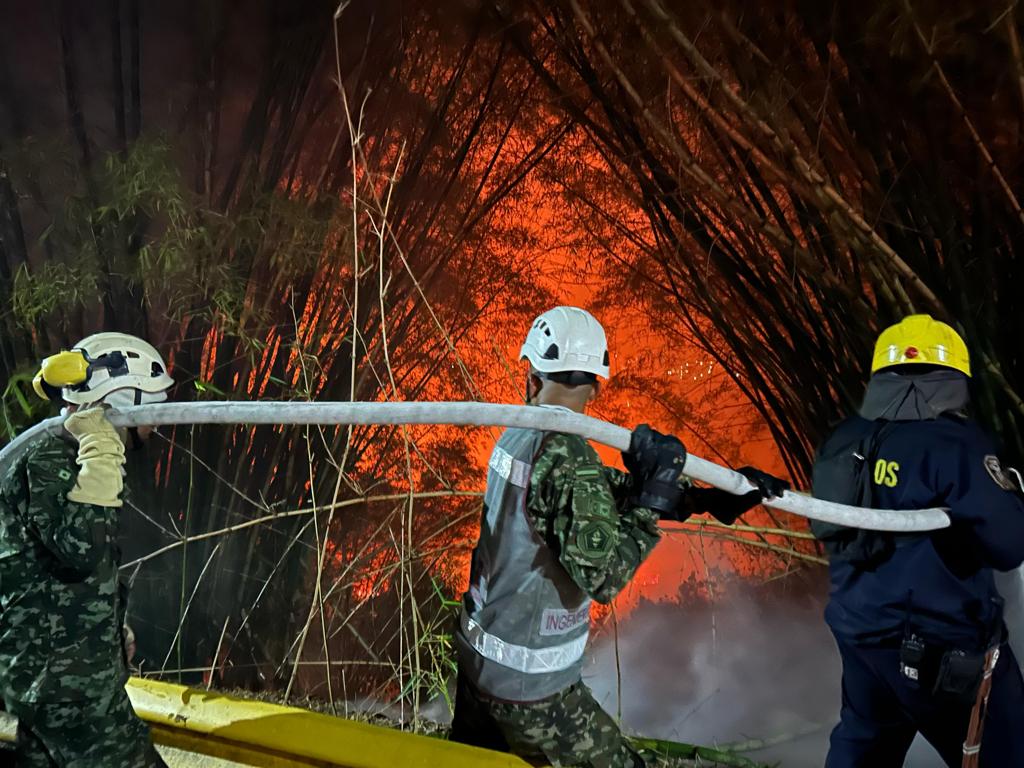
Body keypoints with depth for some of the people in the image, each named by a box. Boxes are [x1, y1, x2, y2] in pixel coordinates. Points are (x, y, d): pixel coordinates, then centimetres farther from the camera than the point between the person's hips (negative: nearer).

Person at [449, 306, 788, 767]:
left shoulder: (516, 438, -1)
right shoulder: (568, 459, -24)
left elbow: (605, 489, 1)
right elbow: (603, 577, -26)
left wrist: (706, 497, -3)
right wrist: (653, 496, -22)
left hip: (476, 654, 7)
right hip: (529, 682, -7)